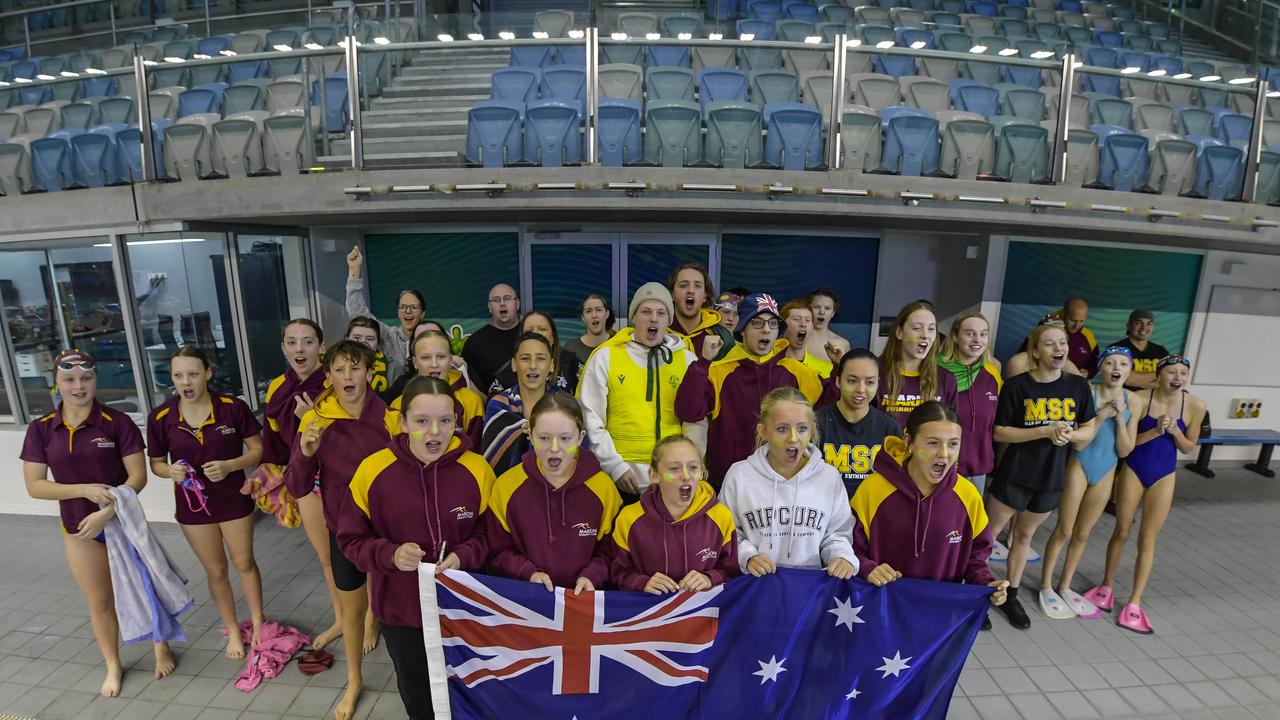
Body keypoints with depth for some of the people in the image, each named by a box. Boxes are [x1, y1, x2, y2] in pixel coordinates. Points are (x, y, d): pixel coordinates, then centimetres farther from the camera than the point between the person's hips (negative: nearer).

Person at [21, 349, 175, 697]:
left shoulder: (117, 422, -12)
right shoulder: (41, 429, -4)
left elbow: (138, 475, -13)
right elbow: (34, 486, -3)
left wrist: (106, 513, -22)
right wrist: (84, 489, -19)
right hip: (78, 530, 3)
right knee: (99, 602, 16)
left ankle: (162, 647, 33)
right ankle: (113, 666, 34)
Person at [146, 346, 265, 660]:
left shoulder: (233, 407, -16)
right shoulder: (160, 417, -11)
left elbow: (258, 450, -8)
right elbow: (156, 463, 2)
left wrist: (229, 465, -25)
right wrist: (171, 470, -19)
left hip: (233, 499, -1)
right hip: (192, 503, 2)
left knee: (244, 563, 14)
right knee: (216, 571, 17)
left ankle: (258, 623, 35)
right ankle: (233, 630, 36)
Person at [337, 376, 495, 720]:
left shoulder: (478, 470, -16)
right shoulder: (372, 471, -16)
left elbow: (490, 534, -4)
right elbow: (350, 539, -5)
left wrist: (464, 556, -23)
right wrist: (390, 554, -23)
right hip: (400, 608, 1)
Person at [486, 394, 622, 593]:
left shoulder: (603, 487, -5)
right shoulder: (506, 485, -3)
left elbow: (608, 551, 5)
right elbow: (499, 552, 4)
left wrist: (591, 576, -11)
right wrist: (529, 573, -11)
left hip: (583, 597, 1)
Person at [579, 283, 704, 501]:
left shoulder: (687, 359, 4)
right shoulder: (605, 356, -1)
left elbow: (696, 419, 7)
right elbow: (591, 417, -1)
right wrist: (614, 464, -6)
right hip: (622, 478, -1)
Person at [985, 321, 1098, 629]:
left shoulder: (1079, 386, -1)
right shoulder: (1016, 385, -13)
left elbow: (1089, 430, 7)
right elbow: (999, 432, -12)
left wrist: (1070, 434, -15)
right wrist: (1046, 431, -22)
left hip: (1051, 476, 4)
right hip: (1014, 474, -4)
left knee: (1024, 535, 18)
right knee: (989, 533, 3)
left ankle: (1011, 595, 32)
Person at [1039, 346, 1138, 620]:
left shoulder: (1132, 402, -2)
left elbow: (1124, 451, -3)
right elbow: (1077, 443, -18)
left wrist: (1120, 418, -14)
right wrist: (1101, 416, -24)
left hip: (1106, 473, 5)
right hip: (1078, 467, -5)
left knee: (1082, 534, 16)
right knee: (1064, 531, 3)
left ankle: (1065, 586, 31)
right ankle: (1046, 585, 18)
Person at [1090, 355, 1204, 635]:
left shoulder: (1195, 406, -7)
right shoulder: (1140, 399, -14)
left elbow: (1189, 448, 2)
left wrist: (1174, 430, -17)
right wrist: (1156, 430, -25)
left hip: (1164, 475, 1)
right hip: (1133, 470, -1)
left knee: (1147, 540, 6)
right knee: (1121, 532, 10)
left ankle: (1134, 603, 15)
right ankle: (1106, 587, 27)